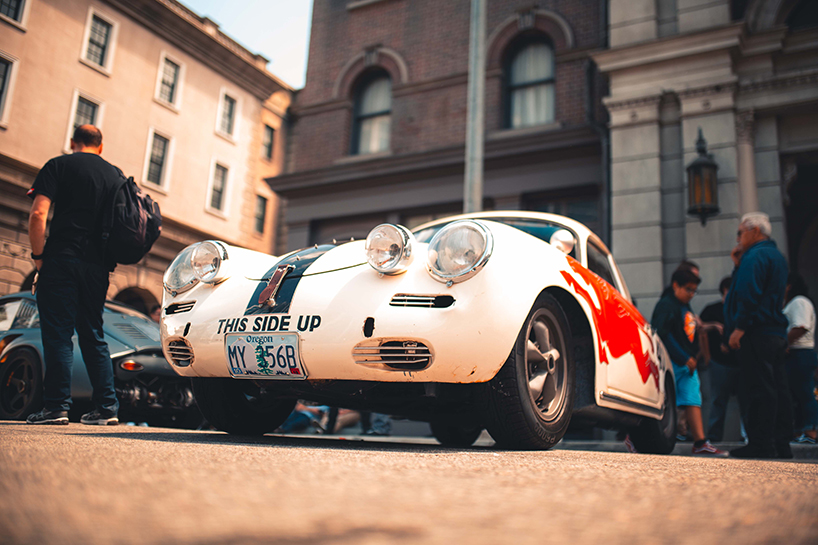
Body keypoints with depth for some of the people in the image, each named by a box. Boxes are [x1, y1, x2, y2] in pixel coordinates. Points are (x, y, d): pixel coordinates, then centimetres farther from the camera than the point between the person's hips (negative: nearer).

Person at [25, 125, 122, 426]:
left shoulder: (59, 165, 2)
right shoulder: (116, 174, 15)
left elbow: (38, 215, -9)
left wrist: (39, 255, -1)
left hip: (62, 262, -4)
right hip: (98, 266, 5)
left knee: (58, 333, -1)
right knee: (93, 335, 10)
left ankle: (57, 407, -3)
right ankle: (107, 407, 8)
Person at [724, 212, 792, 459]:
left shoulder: (755, 257, -11)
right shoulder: (776, 255, 22)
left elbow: (749, 294, -21)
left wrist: (739, 327, -21)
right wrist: (739, 264, 15)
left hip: (756, 334, -10)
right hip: (776, 332, 10)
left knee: (758, 389, -9)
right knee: (777, 389, 10)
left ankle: (761, 445, -7)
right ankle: (781, 445, 15)